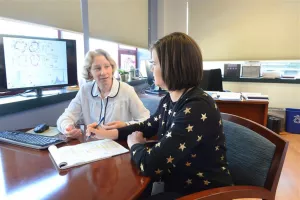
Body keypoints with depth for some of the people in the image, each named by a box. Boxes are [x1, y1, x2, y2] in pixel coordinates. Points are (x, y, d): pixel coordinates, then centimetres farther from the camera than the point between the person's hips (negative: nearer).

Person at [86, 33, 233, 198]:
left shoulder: (197, 108, -31)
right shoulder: (169, 100, -1)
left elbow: (150, 165, -32)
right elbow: (146, 127, 15)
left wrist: (134, 144, -10)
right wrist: (107, 133, 7)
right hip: (178, 185, 7)